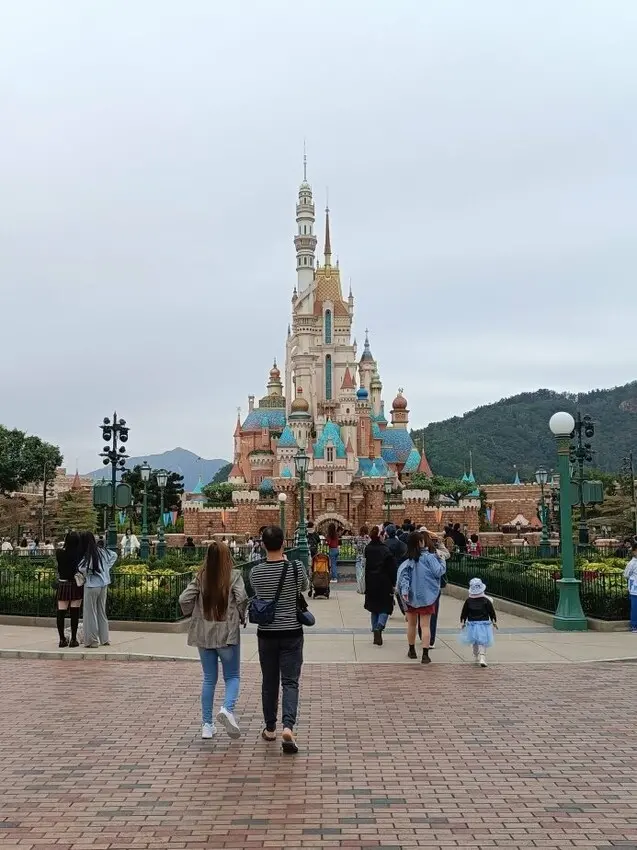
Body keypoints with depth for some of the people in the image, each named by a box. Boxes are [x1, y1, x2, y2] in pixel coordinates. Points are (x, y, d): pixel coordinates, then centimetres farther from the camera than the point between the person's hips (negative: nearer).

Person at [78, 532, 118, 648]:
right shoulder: (102, 551, 3)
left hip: (92, 586, -7)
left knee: (91, 613, 4)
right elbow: (114, 555, 19)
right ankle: (104, 639, 22)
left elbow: (83, 569, -32)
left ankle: (92, 641, 8)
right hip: (104, 585, 7)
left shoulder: (88, 555, -18)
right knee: (102, 611, 16)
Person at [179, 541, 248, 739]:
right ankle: (227, 709, -18)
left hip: (204, 633, 3)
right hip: (228, 633, -3)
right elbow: (242, 598, -18)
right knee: (232, 676, 9)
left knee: (209, 679, 13)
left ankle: (207, 725, 14)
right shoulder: (234, 576, -7)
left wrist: (193, 615, 13)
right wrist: (241, 617, -1)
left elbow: (184, 599, -5)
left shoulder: (200, 578, 2)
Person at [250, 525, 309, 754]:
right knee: (290, 682, 0)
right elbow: (305, 587, 10)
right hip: (291, 633, -2)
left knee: (269, 682, 14)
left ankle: (270, 729, 25)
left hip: (266, 634, 2)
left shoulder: (255, 573, -6)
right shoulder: (296, 567, -11)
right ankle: (288, 726, -18)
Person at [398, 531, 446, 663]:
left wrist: (404, 590, -17)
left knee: (411, 624, 17)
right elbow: (439, 571, -13)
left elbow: (403, 573, -12)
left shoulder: (409, 559, -2)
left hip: (411, 596, 3)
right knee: (425, 625, 0)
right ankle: (425, 655, -4)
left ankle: (412, 651, 29)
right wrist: (441, 560, 1)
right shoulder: (429, 557, -13)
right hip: (426, 596, -3)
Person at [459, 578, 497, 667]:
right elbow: (492, 612, -1)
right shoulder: (486, 601, -7)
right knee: (482, 643, -2)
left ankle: (476, 657, 28)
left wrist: (462, 622, 16)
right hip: (484, 624, -2)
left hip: (472, 623, 2)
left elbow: (464, 613, 3)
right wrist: (494, 621, 12)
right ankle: (482, 658, -17)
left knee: (474, 643, 18)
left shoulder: (468, 601, -2)